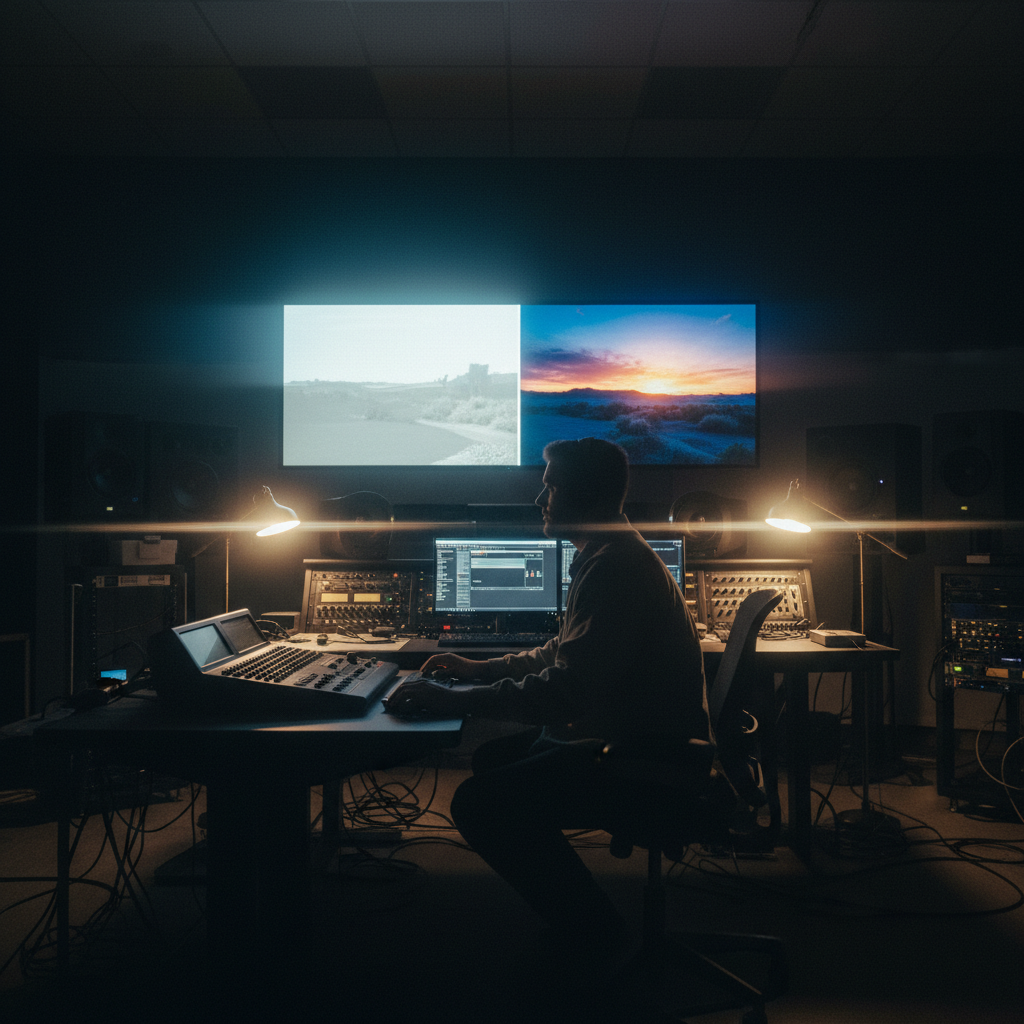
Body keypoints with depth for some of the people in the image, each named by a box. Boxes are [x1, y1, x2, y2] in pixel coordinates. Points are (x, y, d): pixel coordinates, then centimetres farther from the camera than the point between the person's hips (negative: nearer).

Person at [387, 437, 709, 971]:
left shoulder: (617, 567, -22)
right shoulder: (608, 557, 14)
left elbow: (569, 687, -30)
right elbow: (565, 652, 24)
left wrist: (456, 700, -27)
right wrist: (480, 668, 18)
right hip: (622, 734, 12)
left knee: (480, 802, -19)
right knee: (492, 756, 19)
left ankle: (590, 928, 0)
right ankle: (577, 911, 25)